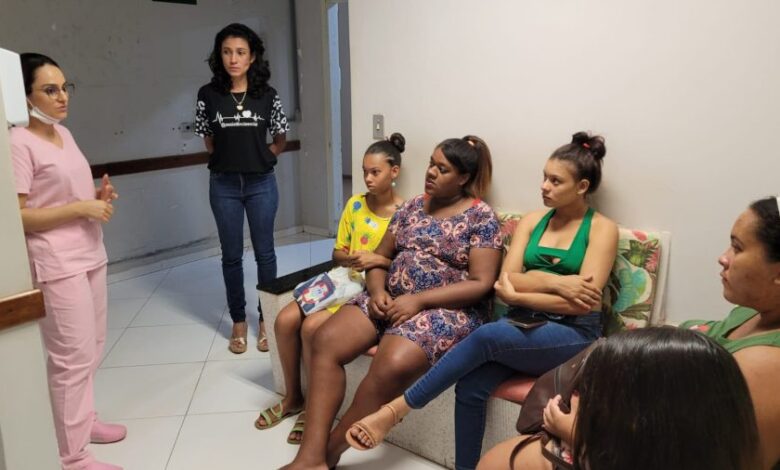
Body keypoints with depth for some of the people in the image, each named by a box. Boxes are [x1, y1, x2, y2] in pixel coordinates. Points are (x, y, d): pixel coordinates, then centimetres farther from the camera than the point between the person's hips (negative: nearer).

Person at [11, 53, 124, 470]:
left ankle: (83, 419, 34)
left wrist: (98, 197, 3)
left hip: (89, 254, 8)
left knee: (91, 349, 16)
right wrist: (81, 208, -19)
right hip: (56, 263, -8)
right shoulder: (18, 142, -14)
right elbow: (17, 217, -17)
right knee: (73, 355, -4)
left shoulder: (64, 134, 11)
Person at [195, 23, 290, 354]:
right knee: (231, 255, 8)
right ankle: (238, 322, 21)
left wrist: (259, 157, 5)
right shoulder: (208, 94, -2)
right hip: (224, 185, 0)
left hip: (261, 183, 0)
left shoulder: (267, 95, -2)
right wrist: (229, 158, 8)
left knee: (264, 252, 6)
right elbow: (209, 141, 11)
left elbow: (280, 140, 10)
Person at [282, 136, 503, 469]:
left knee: (391, 367, -33)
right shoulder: (412, 207, 14)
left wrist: (418, 300, -18)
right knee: (325, 341, -18)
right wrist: (377, 290, -6)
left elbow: (481, 284, -11)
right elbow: (380, 257, 16)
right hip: (390, 300, 6)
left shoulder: (481, 216, -3)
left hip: (445, 309, -6)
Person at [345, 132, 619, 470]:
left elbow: (586, 301, -13)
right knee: (470, 386, -26)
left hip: (574, 336, -4)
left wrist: (517, 294, -14)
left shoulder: (602, 229, -1)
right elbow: (506, 281, 2)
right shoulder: (532, 221, 13)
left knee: (485, 337, -31)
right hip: (525, 326, 4)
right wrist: (554, 281, -14)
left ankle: (398, 409, -20)